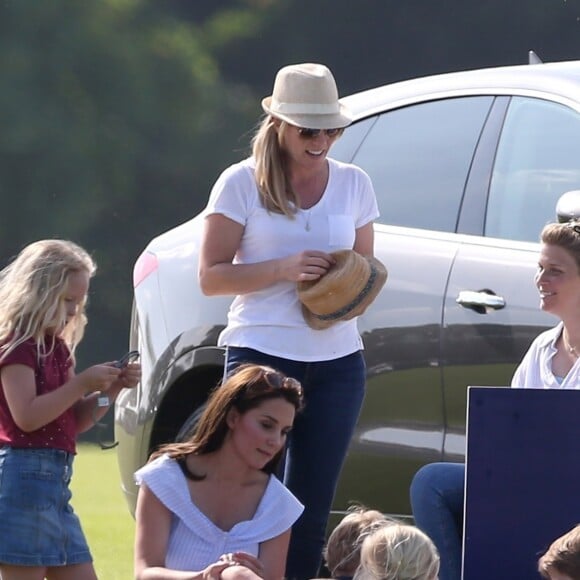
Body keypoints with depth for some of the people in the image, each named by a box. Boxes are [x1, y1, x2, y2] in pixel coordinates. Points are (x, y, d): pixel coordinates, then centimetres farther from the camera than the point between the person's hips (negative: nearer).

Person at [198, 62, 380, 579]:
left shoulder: (353, 184, 9)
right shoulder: (242, 183, -2)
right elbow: (211, 277, -4)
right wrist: (283, 268, -18)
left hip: (337, 361, 4)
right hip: (261, 354, -4)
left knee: (313, 503, 6)